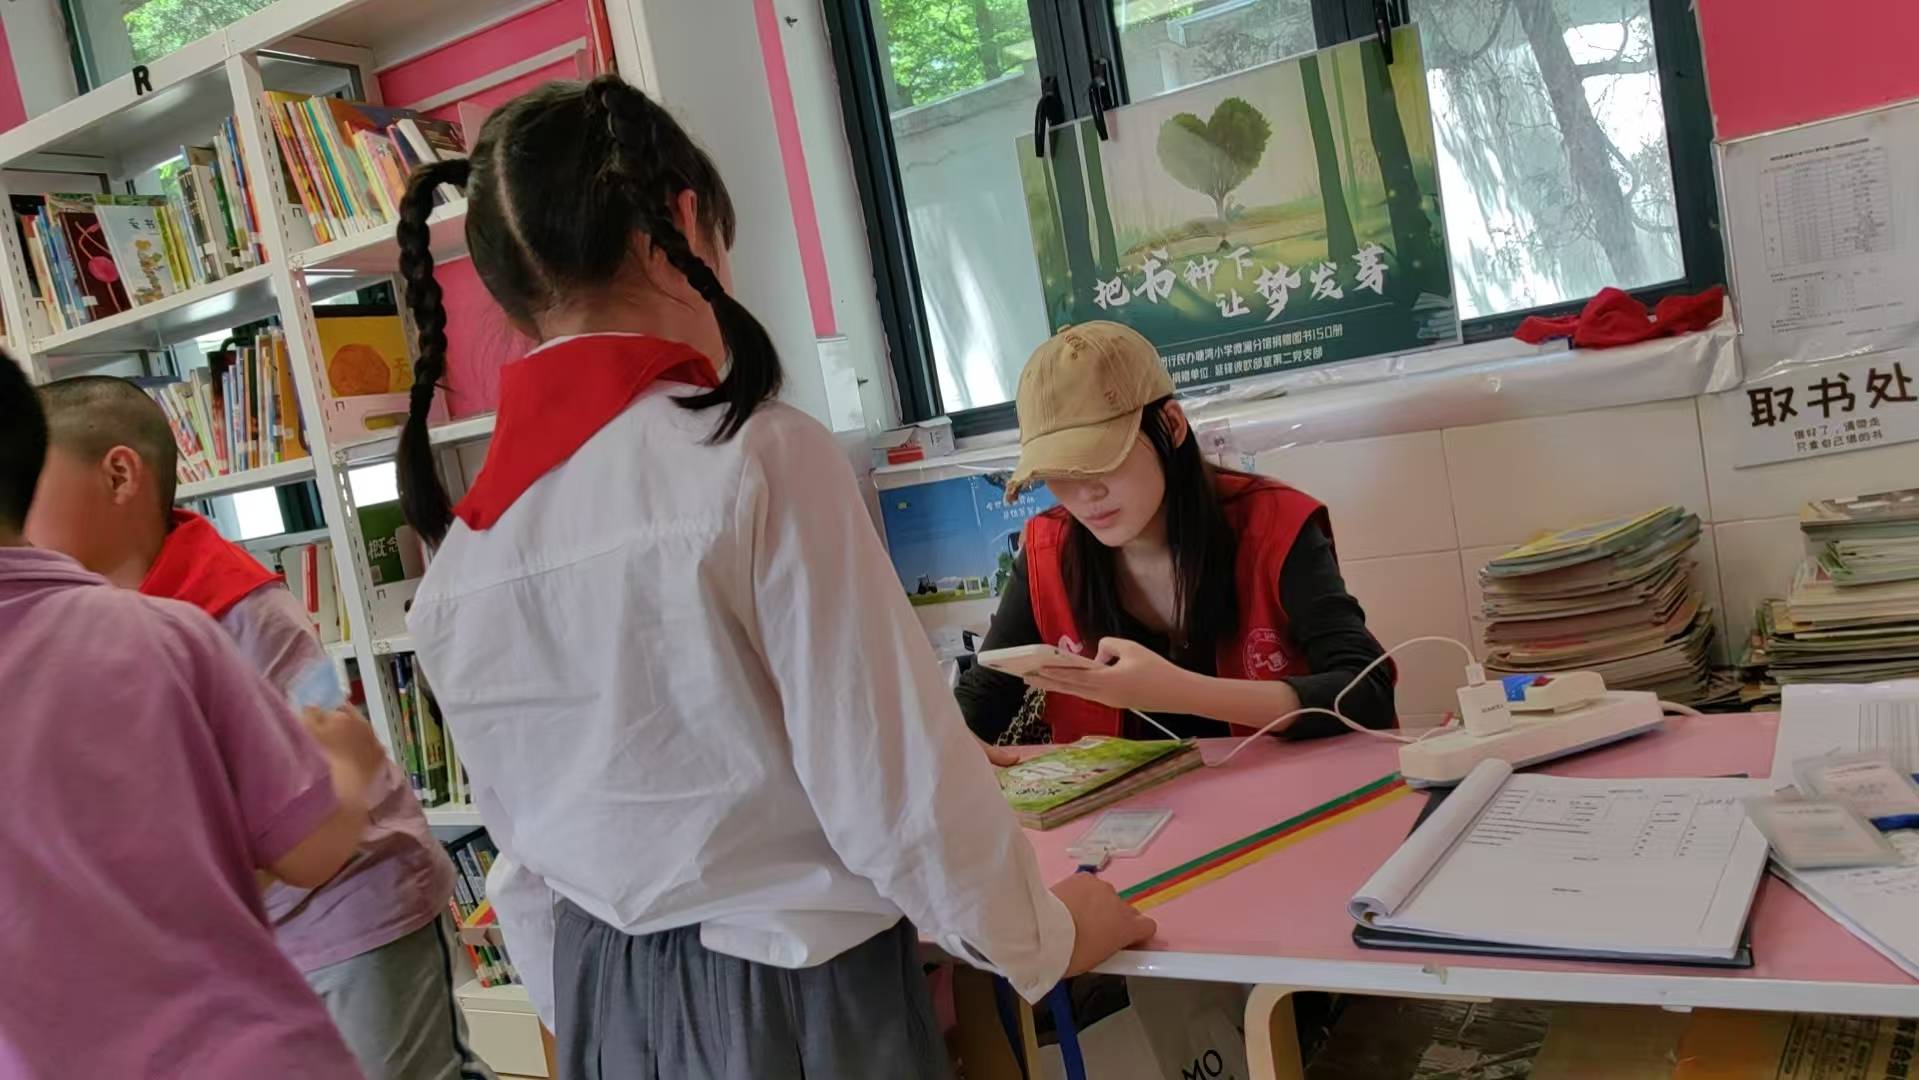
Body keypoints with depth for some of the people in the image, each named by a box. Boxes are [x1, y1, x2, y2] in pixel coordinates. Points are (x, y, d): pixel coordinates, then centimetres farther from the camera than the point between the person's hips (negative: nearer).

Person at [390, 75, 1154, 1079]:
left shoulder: (455, 558, -2)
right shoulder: (759, 459, -21)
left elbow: (524, 854, 7)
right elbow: (899, 780, -17)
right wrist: (1043, 934, -1)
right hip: (796, 995, -5)